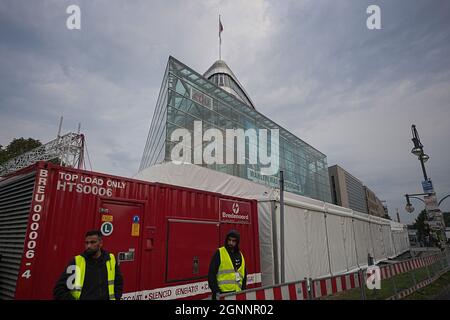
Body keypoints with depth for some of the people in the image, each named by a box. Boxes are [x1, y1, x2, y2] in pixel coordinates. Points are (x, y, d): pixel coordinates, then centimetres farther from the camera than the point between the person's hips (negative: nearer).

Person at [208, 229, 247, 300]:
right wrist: (215, 291, -11)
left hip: (237, 292, 6)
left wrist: (243, 289, 11)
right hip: (223, 293, -6)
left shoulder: (240, 255, 13)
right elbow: (212, 274, -7)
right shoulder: (219, 253, -4)